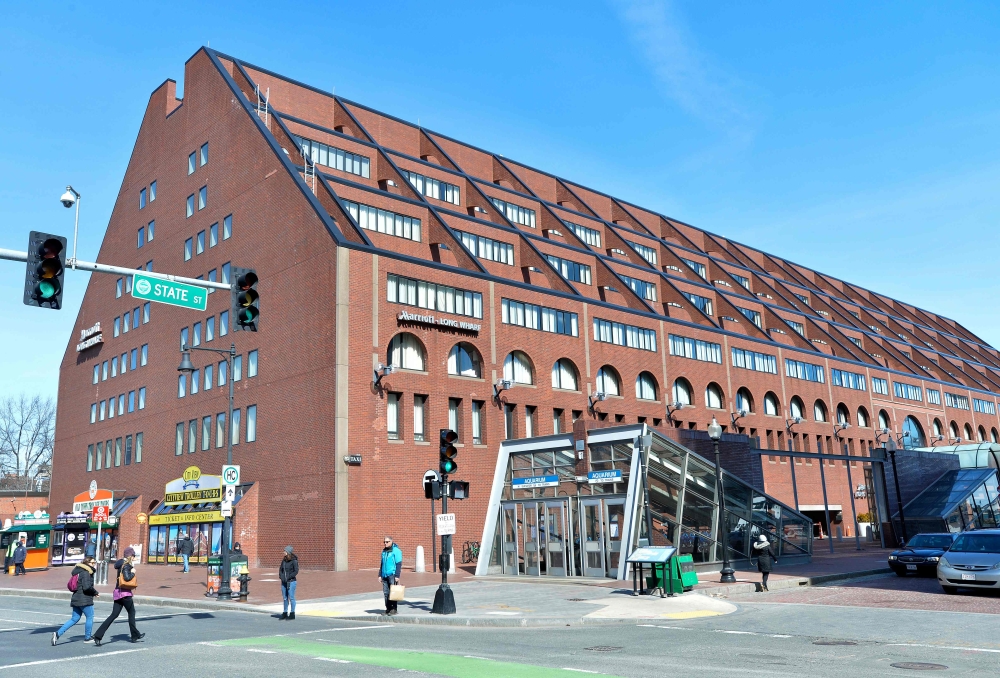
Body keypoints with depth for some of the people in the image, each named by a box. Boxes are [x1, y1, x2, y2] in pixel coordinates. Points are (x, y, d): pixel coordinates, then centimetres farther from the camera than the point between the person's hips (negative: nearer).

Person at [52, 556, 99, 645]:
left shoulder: (78, 571, 14)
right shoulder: (86, 573, -15)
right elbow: (87, 587, -23)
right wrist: (95, 592, -8)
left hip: (76, 598, 9)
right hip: (84, 600, -9)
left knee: (74, 619, 14)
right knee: (89, 617, 5)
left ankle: (58, 633, 3)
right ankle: (87, 638, 12)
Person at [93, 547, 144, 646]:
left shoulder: (121, 563, 13)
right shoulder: (126, 565, -15)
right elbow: (127, 578, -28)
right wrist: (133, 573, -10)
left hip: (118, 593, 8)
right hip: (125, 593, -8)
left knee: (114, 615, 5)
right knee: (131, 612, 9)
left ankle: (98, 636, -5)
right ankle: (135, 635, 19)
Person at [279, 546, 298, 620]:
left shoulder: (294, 561, -10)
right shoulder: (284, 560, 9)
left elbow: (296, 571, -13)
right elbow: (280, 569, 15)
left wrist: (288, 577, -17)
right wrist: (281, 576, -2)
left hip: (291, 581, -6)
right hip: (284, 582, 6)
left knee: (291, 598, -1)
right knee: (284, 598, 11)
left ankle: (292, 614, 6)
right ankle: (285, 613, 20)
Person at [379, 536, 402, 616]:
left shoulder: (396, 551, -6)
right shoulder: (384, 551, 16)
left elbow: (399, 564, -10)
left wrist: (397, 576, -16)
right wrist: (380, 575, 17)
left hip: (392, 575, -7)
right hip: (385, 575, 7)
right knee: (386, 593, 6)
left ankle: (394, 609, -2)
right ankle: (388, 608, 14)